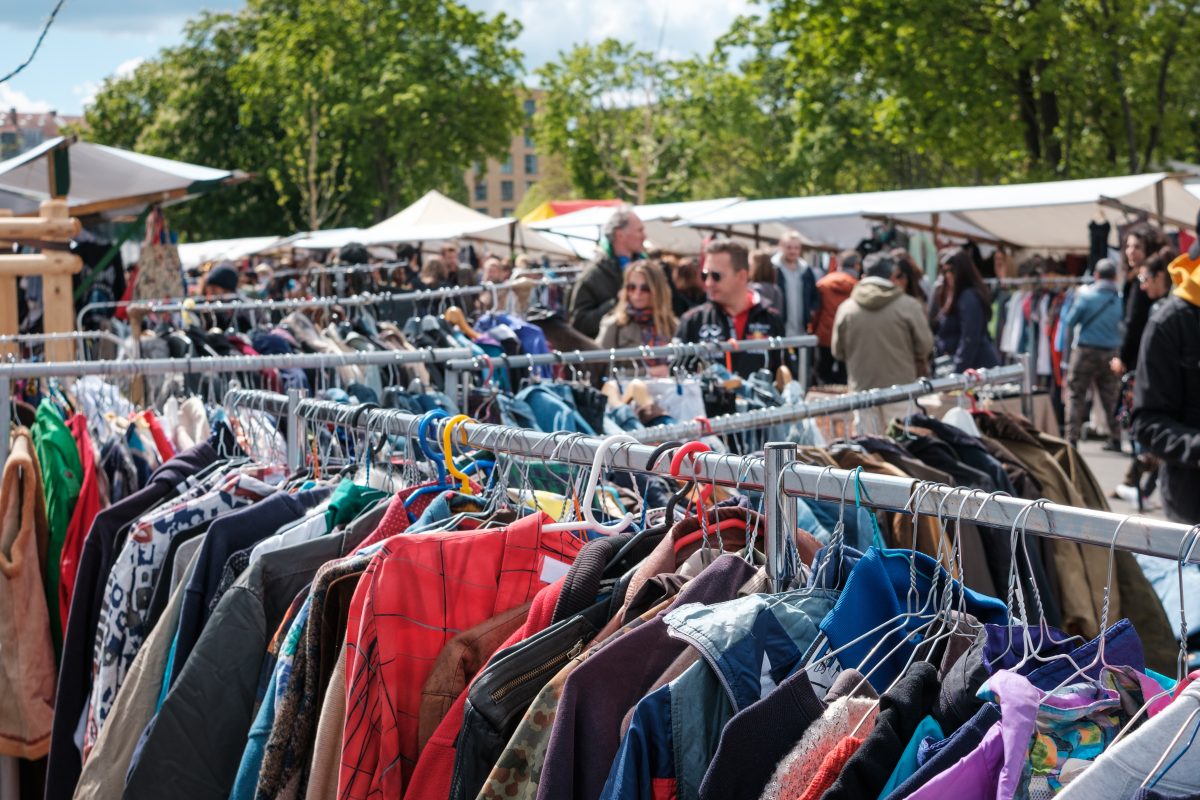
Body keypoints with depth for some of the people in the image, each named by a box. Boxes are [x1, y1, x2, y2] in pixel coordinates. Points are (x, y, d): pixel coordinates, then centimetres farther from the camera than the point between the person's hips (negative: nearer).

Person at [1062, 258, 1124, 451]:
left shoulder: (1086, 295, -8)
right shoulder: (1120, 299, -3)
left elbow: (1069, 322, -1)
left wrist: (1077, 299, 12)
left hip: (1086, 350, -2)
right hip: (1111, 353, 2)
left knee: (1076, 394, 4)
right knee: (1112, 397, 11)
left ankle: (1072, 438, -1)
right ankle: (1115, 439, 13)